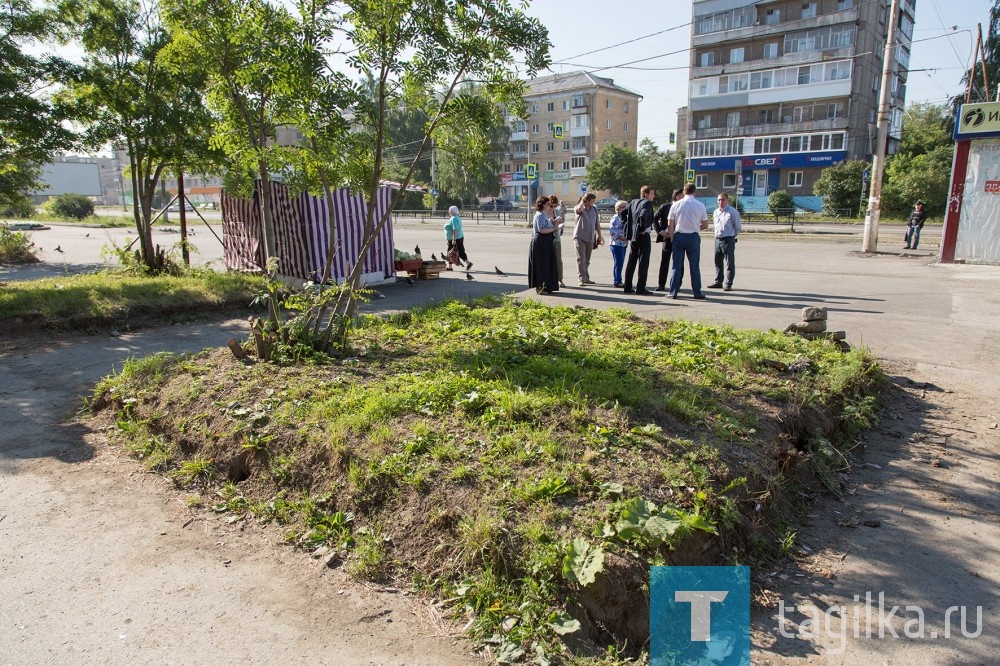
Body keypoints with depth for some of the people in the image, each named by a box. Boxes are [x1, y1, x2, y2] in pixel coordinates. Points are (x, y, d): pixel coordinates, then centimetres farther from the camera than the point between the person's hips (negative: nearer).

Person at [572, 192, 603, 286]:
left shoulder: (594, 209, 10)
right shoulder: (579, 208, -6)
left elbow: (597, 223, 15)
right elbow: (579, 209, -33)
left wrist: (599, 235, 14)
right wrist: (582, 200, -15)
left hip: (591, 238, 5)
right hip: (580, 237, -5)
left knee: (587, 260, 14)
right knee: (581, 259, -10)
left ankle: (586, 278, 22)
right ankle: (581, 279, -12)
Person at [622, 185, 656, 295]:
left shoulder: (633, 202, 11)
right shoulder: (647, 203, -12)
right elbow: (643, 216, -30)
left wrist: (629, 229, 13)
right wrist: (643, 229, -17)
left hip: (633, 237, 8)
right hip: (643, 237, -8)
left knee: (631, 262, 12)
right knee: (643, 262, -2)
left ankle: (628, 287, 15)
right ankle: (640, 288, -3)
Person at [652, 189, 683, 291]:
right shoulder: (665, 207, 0)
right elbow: (654, 219, 5)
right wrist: (660, 231, -4)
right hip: (667, 237, -1)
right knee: (664, 262, 3)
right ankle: (661, 284, 12)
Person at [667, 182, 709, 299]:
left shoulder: (676, 205, -1)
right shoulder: (700, 205, -1)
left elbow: (671, 225, 1)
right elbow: (705, 225, 3)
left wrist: (672, 239, 9)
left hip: (679, 236, 0)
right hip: (693, 237, 0)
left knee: (676, 266, 4)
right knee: (695, 266, 6)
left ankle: (673, 292, 2)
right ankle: (697, 293, 9)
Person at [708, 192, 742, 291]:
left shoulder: (732, 212, -9)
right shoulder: (715, 212, 10)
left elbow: (738, 227, -3)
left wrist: (731, 235, 4)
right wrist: (717, 234, 13)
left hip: (728, 240, -7)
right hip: (718, 239, 7)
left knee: (730, 263, -2)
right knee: (718, 262, 14)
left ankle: (728, 284, 1)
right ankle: (718, 282, 25)